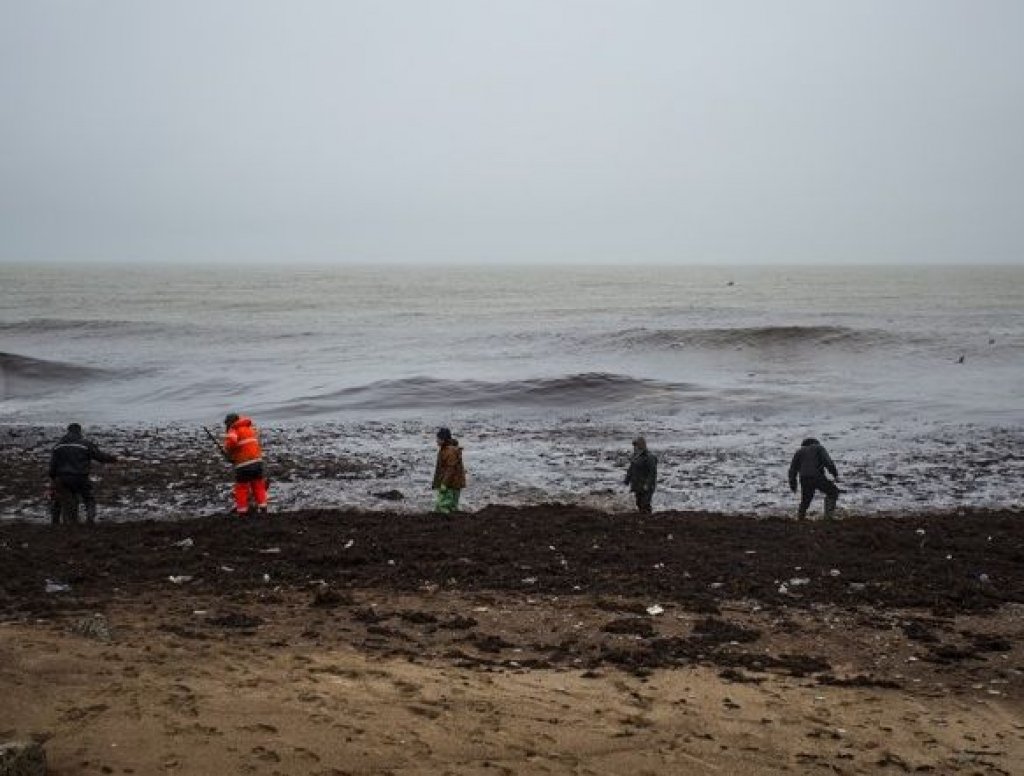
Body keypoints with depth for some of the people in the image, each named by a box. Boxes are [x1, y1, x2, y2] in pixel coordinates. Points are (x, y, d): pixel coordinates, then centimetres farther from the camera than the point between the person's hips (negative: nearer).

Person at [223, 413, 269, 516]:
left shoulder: (233, 431, -8)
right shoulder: (250, 428, 16)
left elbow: (231, 441, -26)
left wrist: (228, 452, -8)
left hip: (243, 464, -6)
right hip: (257, 460, 6)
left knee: (241, 487, 7)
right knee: (258, 485, 15)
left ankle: (242, 510, 11)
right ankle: (262, 507, 16)